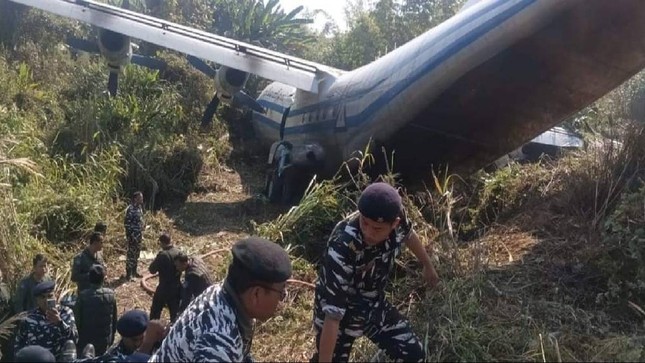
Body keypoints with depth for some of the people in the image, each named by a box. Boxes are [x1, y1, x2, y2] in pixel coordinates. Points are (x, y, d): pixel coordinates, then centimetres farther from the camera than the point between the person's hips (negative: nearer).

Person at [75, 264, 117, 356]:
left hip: (86, 339, -2)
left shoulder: (83, 295, -17)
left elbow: (77, 319, -10)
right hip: (105, 339, 2)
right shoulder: (111, 294, -10)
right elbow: (114, 318, -2)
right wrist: (112, 337, 11)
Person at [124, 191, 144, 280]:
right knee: (131, 254, -3)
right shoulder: (131, 209, -19)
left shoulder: (139, 207, 9)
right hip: (133, 235, -9)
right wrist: (131, 235, -19)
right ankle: (128, 274, 4)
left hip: (138, 234, 9)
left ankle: (134, 271, 26)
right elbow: (126, 223, -19)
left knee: (137, 253, 15)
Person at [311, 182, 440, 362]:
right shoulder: (342, 249, -40)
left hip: (374, 305, 5)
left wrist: (427, 264, 21)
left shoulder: (397, 217, -23)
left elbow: (408, 234, 4)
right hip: (341, 312, -5)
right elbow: (333, 314, -38)